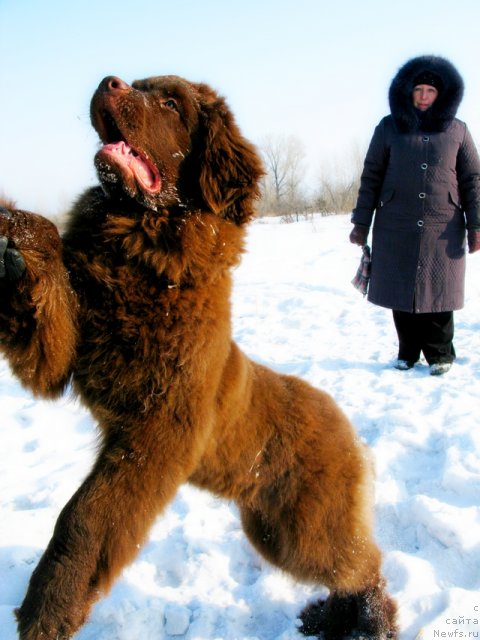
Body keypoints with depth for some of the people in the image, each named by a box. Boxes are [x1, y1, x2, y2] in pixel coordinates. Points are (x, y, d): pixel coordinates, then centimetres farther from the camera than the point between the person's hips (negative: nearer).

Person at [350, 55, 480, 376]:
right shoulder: (389, 128, 7)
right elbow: (371, 177, 6)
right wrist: (361, 223, 2)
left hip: (442, 229, 0)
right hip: (395, 228, 1)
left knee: (437, 290, 2)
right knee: (402, 290, 4)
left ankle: (440, 354, 16)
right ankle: (408, 351, 18)